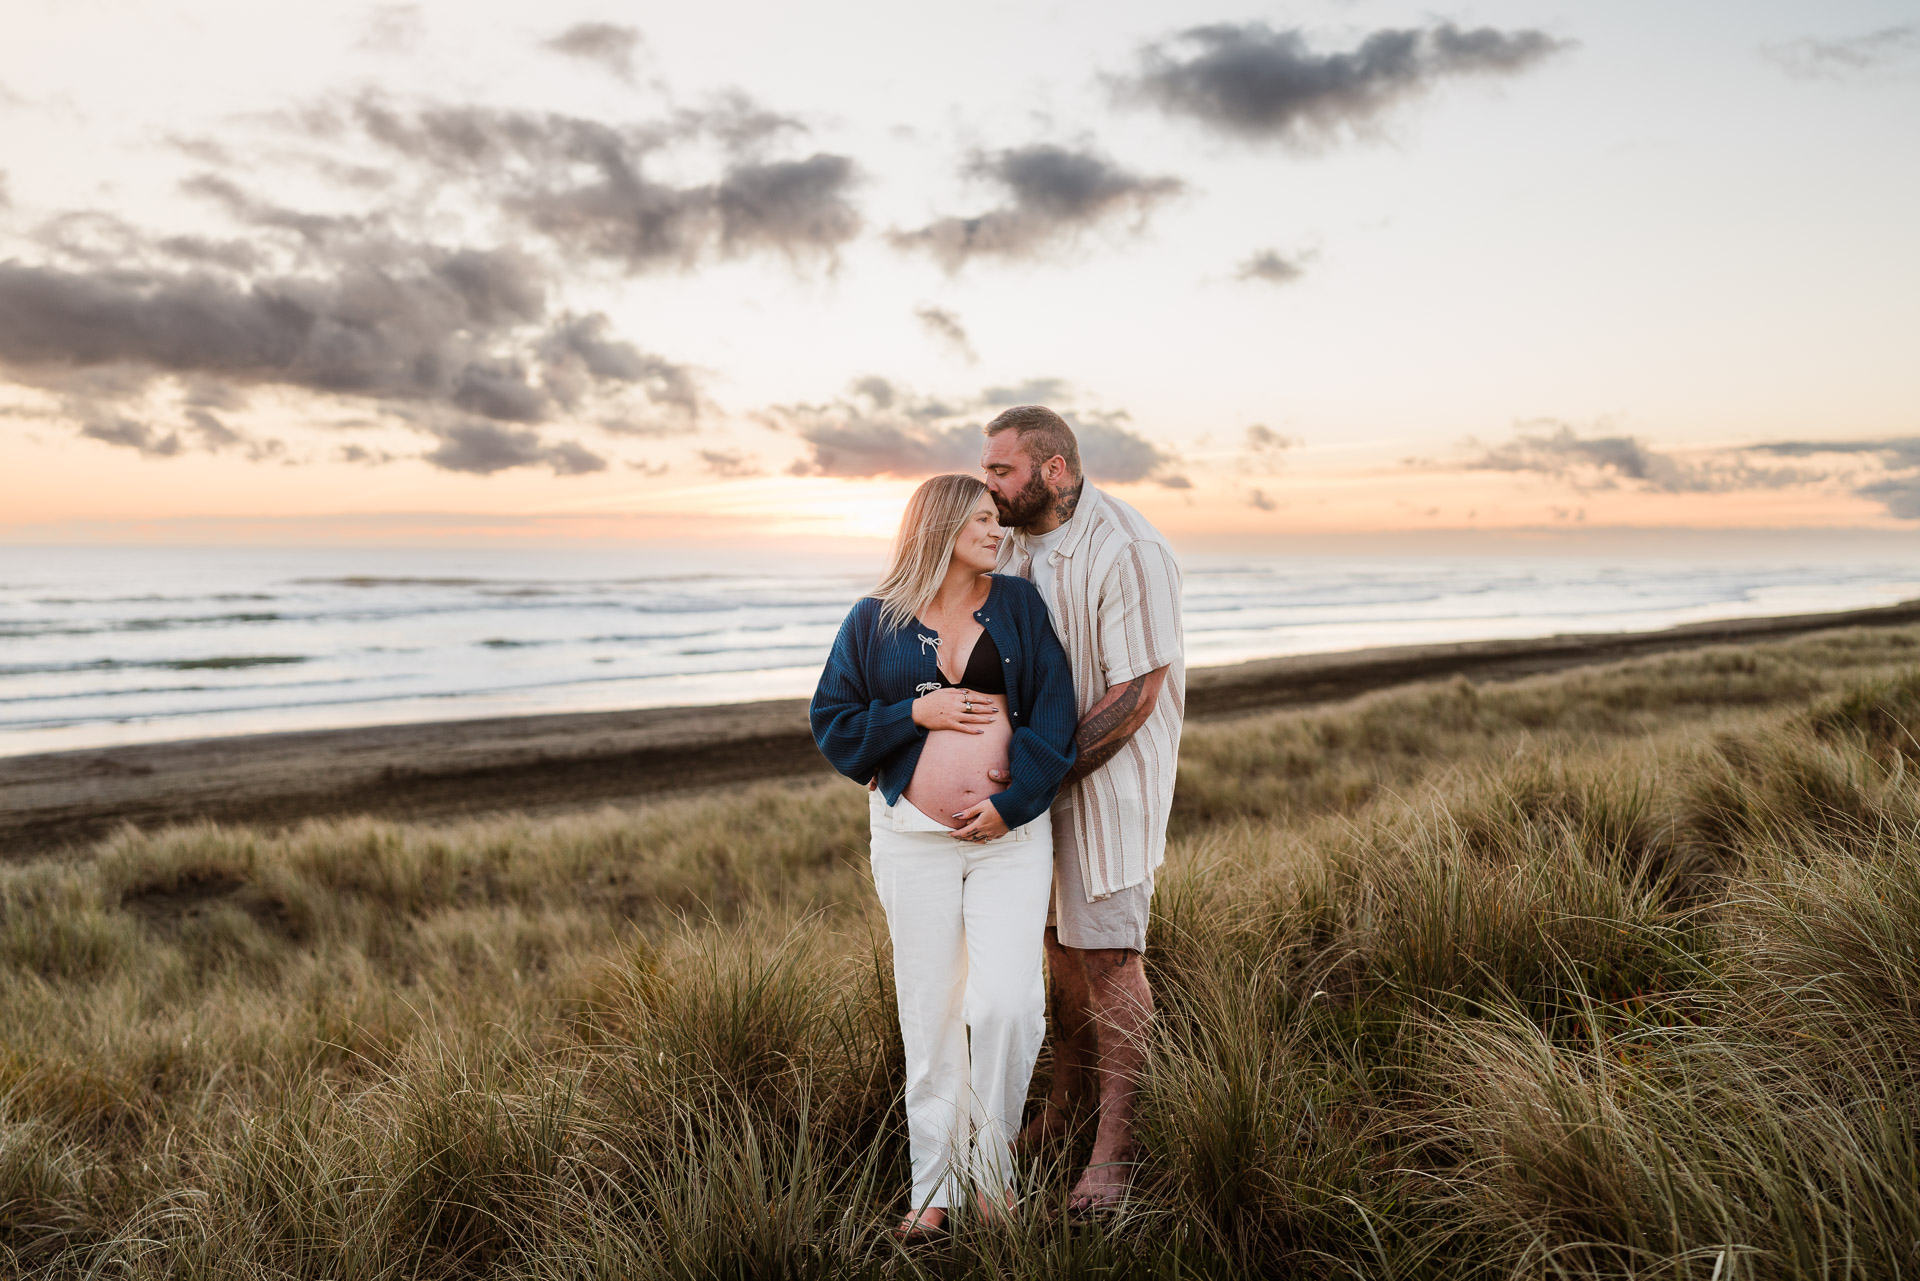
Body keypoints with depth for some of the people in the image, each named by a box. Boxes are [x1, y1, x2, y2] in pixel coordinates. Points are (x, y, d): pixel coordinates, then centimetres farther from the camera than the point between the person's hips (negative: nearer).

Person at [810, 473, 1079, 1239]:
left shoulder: (1017, 605, 4)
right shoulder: (875, 621, 4)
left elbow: (1052, 711, -1)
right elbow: (832, 721, 4)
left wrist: (1011, 801, -11)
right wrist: (915, 713, -10)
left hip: (1011, 831, 0)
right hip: (912, 833, 0)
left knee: (1006, 1002, -10)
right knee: (930, 1009, 7)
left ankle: (992, 1165, 13)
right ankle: (935, 1187, 19)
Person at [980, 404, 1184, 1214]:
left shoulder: (1128, 553, -22)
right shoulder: (1013, 539, 3)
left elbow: (1134, 697, -21)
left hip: (1110, 775, -7)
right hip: (1039, 767, 7)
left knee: (1108, 954, -2)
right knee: (1059, 940, 16)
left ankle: (1115, 1142, 12)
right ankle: (1069, 1096, 35)